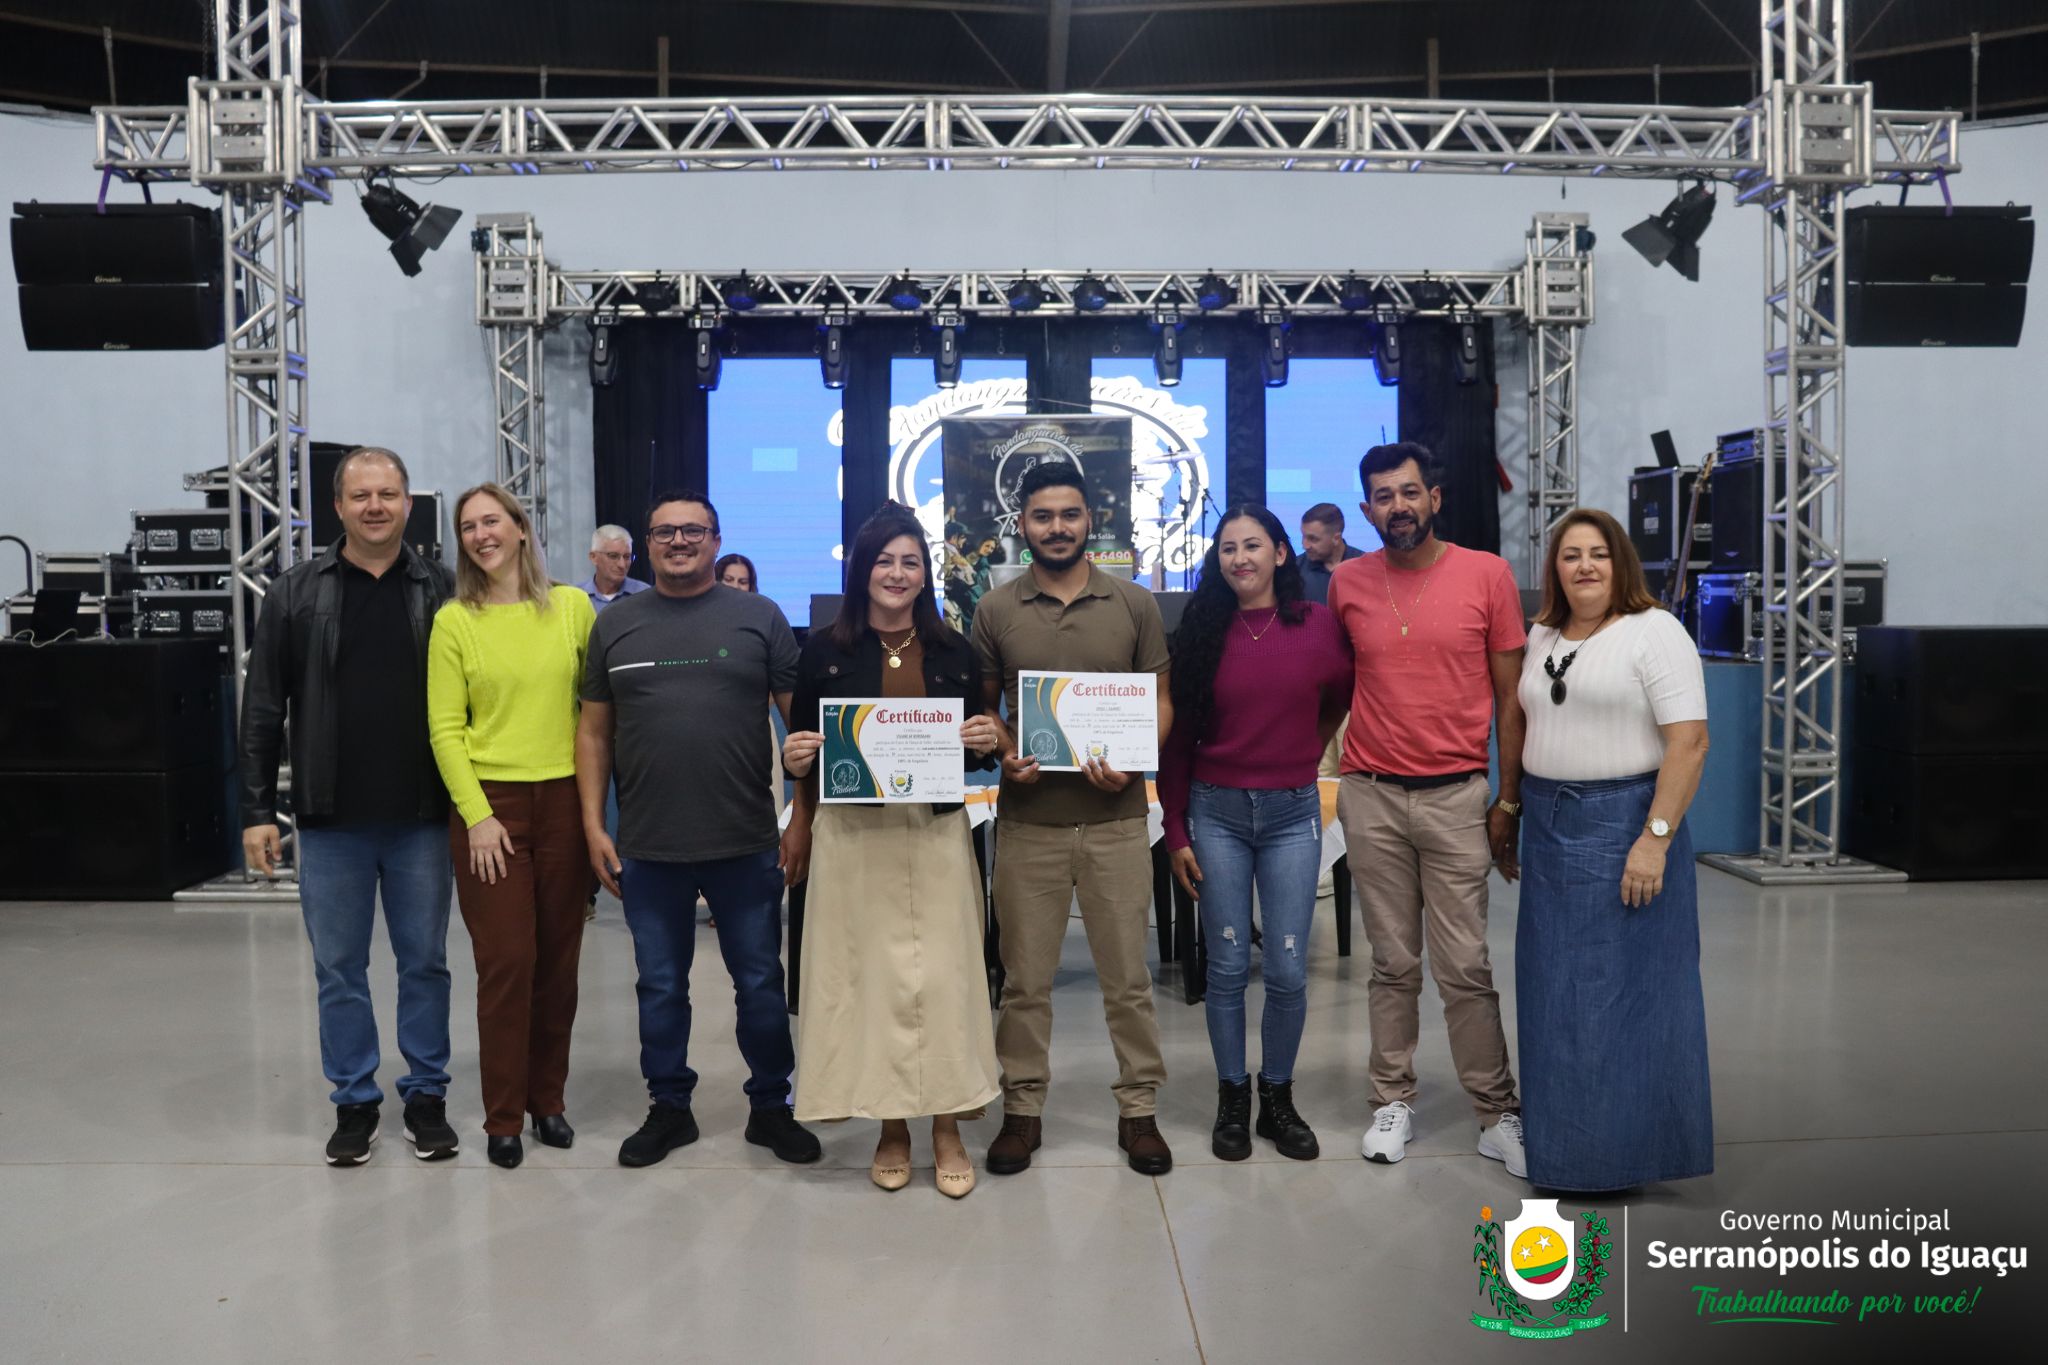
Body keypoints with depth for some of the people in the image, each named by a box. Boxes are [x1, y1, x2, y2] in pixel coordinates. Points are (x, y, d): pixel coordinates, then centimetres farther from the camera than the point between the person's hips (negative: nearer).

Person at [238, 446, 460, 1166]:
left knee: (425, 963, 9)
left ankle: (426, 1094, 23)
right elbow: (263, 709, 3)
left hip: (421, 820, 0)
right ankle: (355, 1100, 24)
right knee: (338, 970, 10)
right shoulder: (296, 593, 2)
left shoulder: (442, 592, 1)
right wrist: (257, 810, -2)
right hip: (330, 823, 1)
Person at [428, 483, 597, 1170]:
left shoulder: (573, 606, 4)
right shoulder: (454, 621, 0)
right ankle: (503, 1118, 13)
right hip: (489, 804, -2)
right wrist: (477, 815, -9)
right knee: (506, 962, -2)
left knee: (559, 958, 8)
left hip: (564, 800, 2)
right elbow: (445, 729, -2)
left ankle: (548, 1099, 25)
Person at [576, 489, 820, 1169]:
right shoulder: (615, 624, 7)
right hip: (647, 849, 2)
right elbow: (594, 731, 9)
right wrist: (593, 825, 2)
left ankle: (771, 1106, 26)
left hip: (747, 844, -1)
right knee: (660, 986, 13)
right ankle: (669, 1107, 30)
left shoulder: (759, 616, 1)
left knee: (761, 983, 10)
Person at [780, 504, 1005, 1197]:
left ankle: (946, 1128, 15)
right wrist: (795, 757, -14)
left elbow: (980, 746, 13)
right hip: (853, 834, 0)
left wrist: (986, 743, -8)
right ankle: (891, 1127, 20)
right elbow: (799, 745, 7)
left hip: (937, 830, 1)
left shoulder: (954, 651, 8)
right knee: (870, 973, 4)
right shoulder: (825, 650, 4)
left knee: (942, 973, 1)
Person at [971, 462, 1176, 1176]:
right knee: (1025, 977, 9)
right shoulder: (995, 610, 4)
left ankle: (1138, 1107, 23)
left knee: (1127, 975, 7)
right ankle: (1022, 1107, 24)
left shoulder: (1135, 605, 4)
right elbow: (980, 709, 10)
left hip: (1115, 816, 0)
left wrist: (1132, 762, -11)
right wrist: (1002, 758, -10)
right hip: (1028, 818, 0)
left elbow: (1160, 703, 7)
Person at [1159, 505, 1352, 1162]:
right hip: (1216, 812, 0)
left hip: (1292, 813, 0)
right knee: (1228, 966, 5)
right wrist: (1175, 832, 0)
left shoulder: (1319, 625, -2)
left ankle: (1279, 1097, 22)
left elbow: (1344, 700, 14)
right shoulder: (1202, 632, 0)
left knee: (1288, 970, 2)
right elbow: (1176, 739, 2)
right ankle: (1232, 1100, 22)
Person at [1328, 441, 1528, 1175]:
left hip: (1457, 794, -2)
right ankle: (1393, 1101, 22)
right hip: (1371, 797, 2)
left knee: (1465, 967, 1)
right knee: (1393, 964, 9)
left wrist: (1508, 799, -1)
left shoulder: (1486, 574, -1)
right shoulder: (1346, 583, 4)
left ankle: (1498, 1114, 14)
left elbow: (1510, 695, 1)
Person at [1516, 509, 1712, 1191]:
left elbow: (1689, 741, -15)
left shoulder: (1654, 631, -9)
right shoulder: (1543, 637, 12)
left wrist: (1655, 839, -21)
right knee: (1554, 989, 11)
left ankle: (1620, 1151, 13)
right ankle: (1560, 1140, 25)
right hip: (1548, 826, 7)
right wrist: (1516, 810, 10)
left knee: (1624, 990, 0)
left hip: (1624, 825, -7)